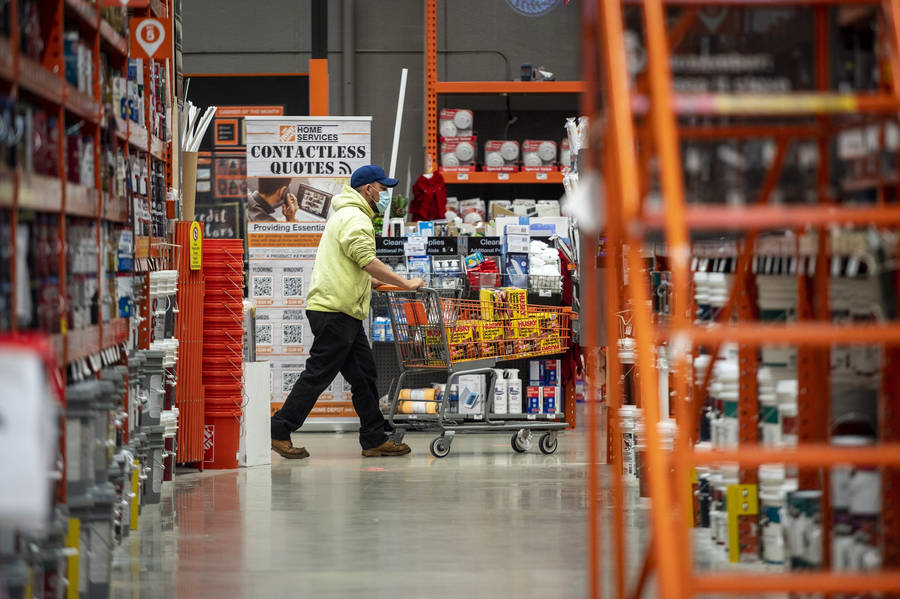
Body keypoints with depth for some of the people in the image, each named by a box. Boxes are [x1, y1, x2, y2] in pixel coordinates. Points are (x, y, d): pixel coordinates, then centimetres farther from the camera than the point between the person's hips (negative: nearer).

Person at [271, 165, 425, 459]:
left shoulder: (346, 215, 24)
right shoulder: (355, 218, -11)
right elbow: (367, 261, -21)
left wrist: (377, 282, 23)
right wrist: (405, 283, -18)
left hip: (346, 313, 11)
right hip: (335, 310, -11)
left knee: (363, 375, 9)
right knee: (318, 374, -7)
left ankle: (375, 439, 10)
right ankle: (280, 431, -2)